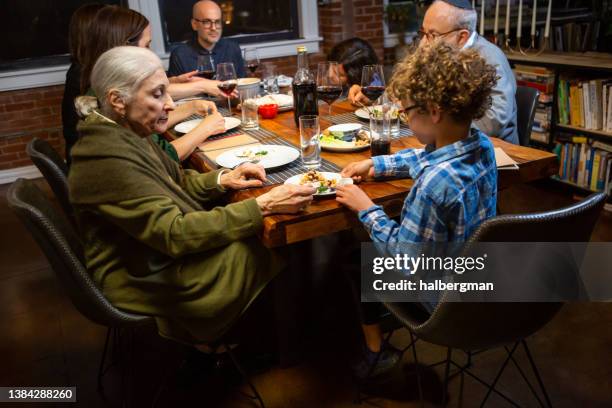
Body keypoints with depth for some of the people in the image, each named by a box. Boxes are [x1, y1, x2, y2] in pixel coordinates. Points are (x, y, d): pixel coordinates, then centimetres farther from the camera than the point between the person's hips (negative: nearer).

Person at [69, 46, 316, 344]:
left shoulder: (126, 134, 1)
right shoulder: (107, 159, -29)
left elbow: (178, 182, 12)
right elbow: (176, 234, -30)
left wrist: (223, 179, -8)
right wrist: (264, 206, -31)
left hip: (159, 251, 9)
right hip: (147, 281, -9)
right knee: (279, 258, -7)